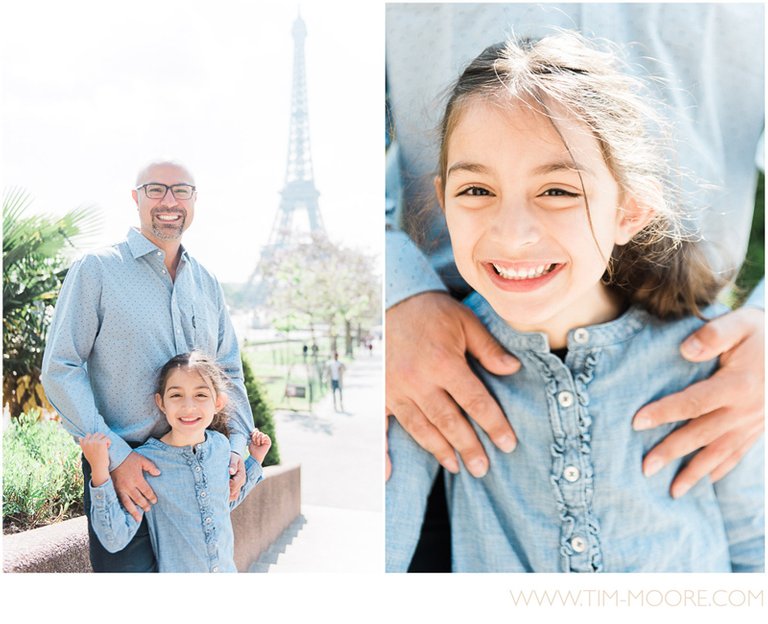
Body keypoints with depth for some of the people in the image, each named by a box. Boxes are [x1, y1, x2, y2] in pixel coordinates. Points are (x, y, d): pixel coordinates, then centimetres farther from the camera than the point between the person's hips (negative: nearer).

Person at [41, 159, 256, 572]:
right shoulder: (96, 270, -4)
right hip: (122, 469, -5)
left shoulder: (207, 283, 12)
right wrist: (115, 455, -17)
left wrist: (237, 444, 0)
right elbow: (60, 368, -9)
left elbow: (229, 372, 16)